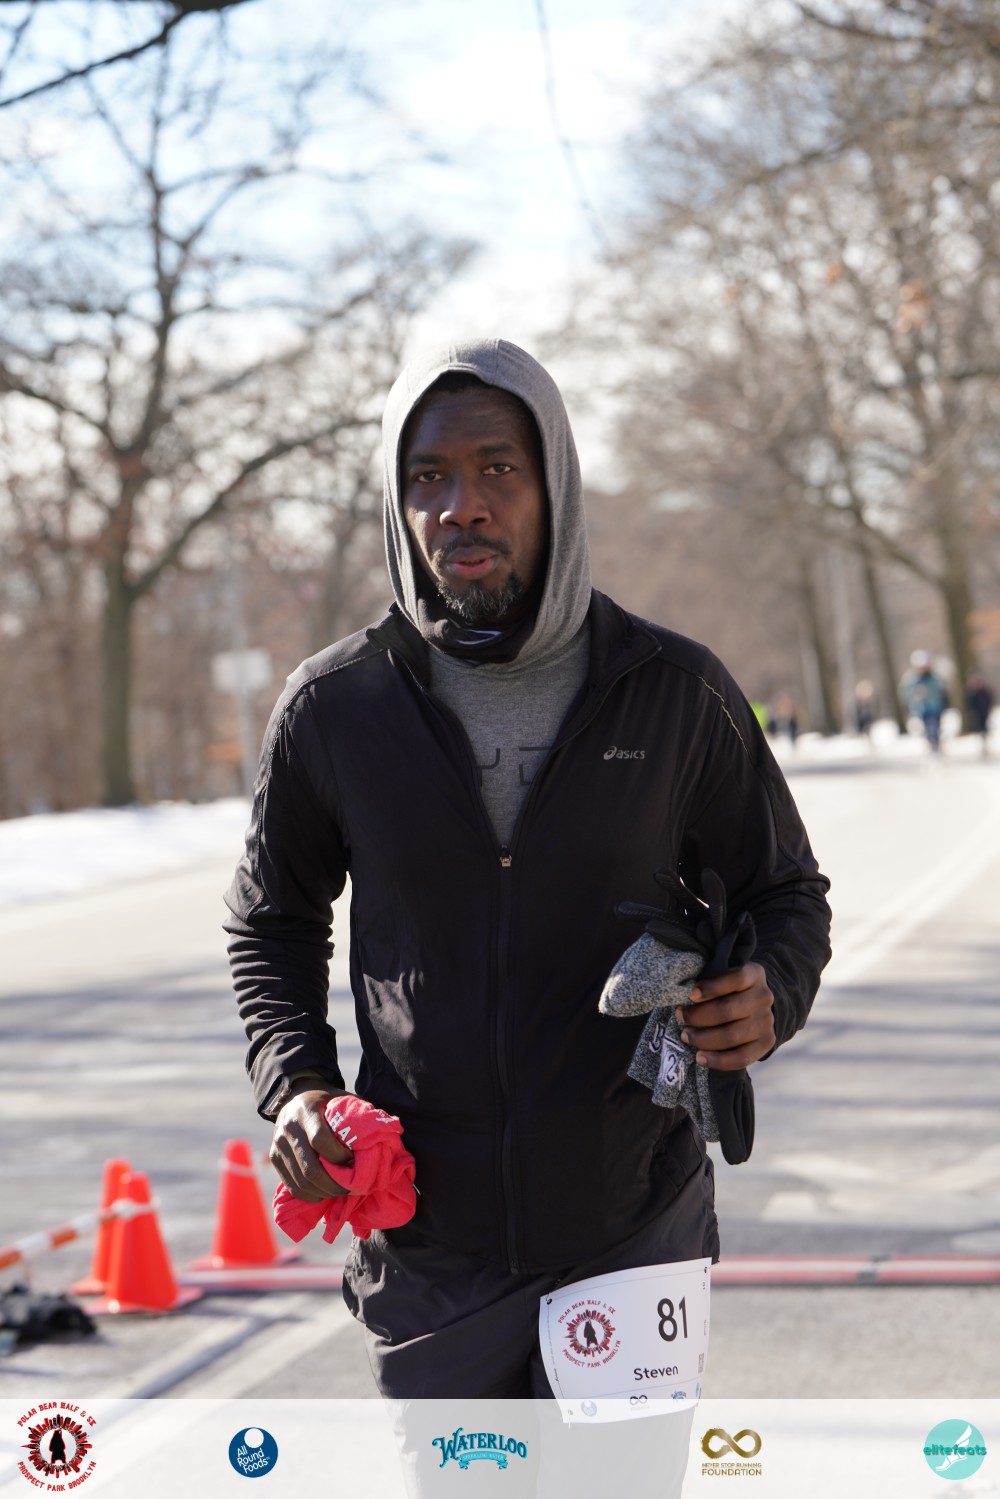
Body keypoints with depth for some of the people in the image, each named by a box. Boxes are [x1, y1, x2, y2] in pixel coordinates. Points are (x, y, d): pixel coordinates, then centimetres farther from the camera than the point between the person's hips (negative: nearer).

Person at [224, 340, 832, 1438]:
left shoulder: (677, 694, -5)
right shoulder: (331, 708, -3)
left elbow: (785, 893, 8)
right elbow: (273, 922, 12)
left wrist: (768, 997, -14)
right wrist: (295, 1083, -5)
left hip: (632, 1228, -1)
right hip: (427, 1243, 1)